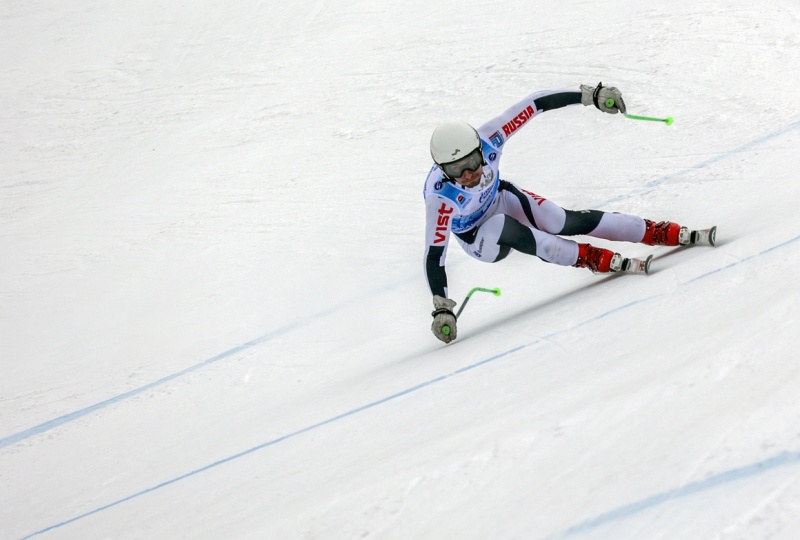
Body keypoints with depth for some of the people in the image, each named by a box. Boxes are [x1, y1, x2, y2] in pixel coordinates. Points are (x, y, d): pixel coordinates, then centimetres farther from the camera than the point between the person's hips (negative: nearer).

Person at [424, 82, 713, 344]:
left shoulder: (488, 139, -33)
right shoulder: (440, 196, -39)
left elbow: (534, 104, -26)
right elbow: (433, 256, -34)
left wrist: (591, 95, -26)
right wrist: (442, 309, -39)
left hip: (503, 200, 2)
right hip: (480, 240, -2)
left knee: (564, 222, -19)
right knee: (504, 228, -36)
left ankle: (678, 234, -15)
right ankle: (594, 258, -26)